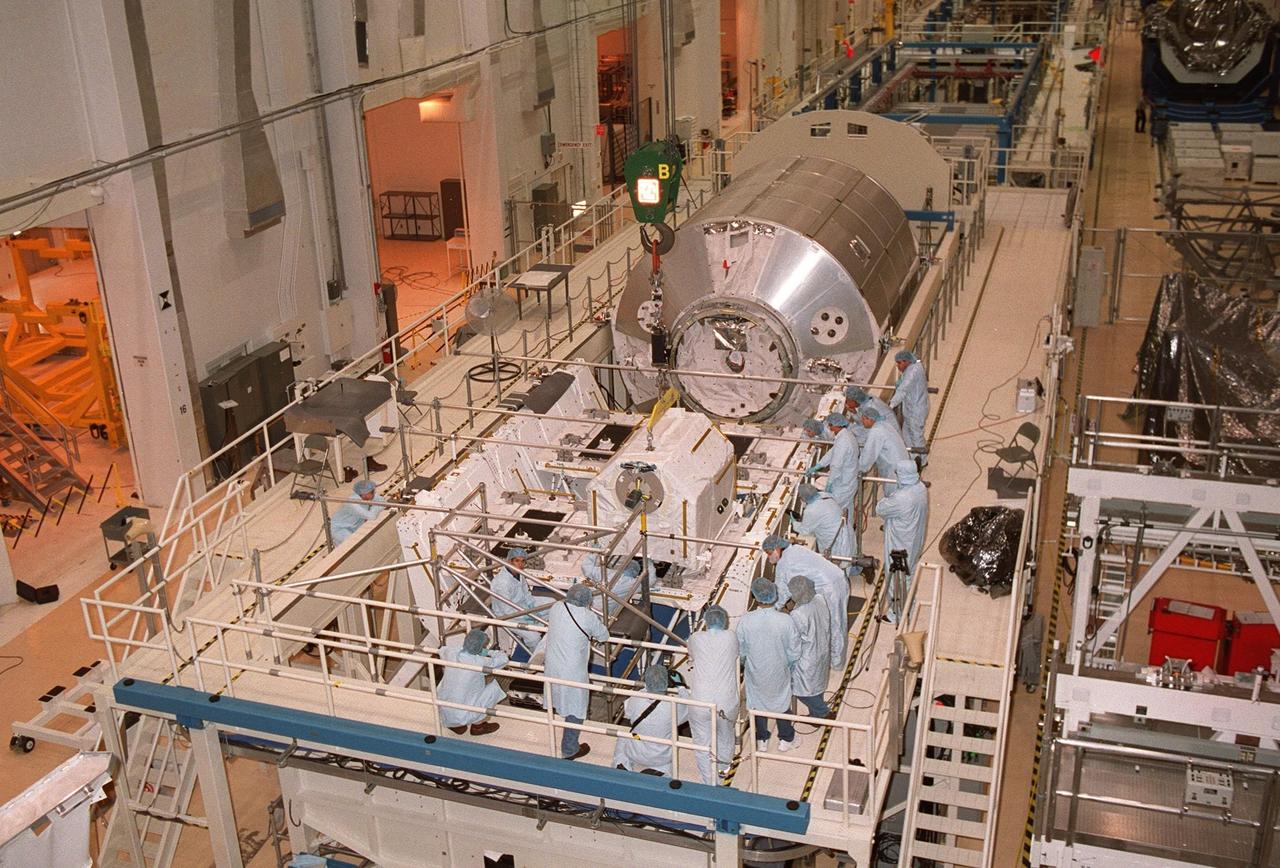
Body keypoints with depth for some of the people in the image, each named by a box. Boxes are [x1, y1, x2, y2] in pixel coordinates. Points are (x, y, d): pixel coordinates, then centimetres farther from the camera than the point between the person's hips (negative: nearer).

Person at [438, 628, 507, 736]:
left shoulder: (452, 652, -7)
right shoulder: (479, 663, -21)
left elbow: (442, 650, 19)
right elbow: (503, 658, -4)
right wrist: (486, 653, 9)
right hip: (462, 716, -6)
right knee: (493, 687, 6)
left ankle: (456, 726, 26)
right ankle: (478, 726, 18)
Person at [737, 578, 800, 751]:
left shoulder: (745, 621, -27)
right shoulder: (786, 621, -28)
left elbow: (741, 651, -11)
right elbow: (794, 652, -16)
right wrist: (790, 666, 6)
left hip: (755, 673, 0)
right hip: (779, 672, 0)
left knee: (758, 703, 25)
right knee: (782, 702, 25)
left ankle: (761, 739, 44)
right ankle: (785, 739, 43)